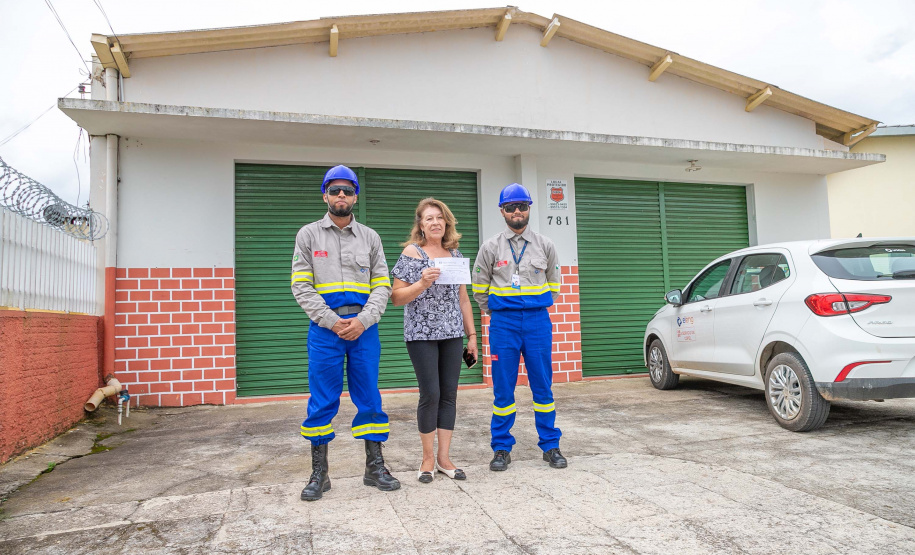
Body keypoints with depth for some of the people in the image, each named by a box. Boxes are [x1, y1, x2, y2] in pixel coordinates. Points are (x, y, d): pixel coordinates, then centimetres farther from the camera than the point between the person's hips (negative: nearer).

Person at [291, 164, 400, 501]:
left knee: (369, 397, 6)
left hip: (363, 328, 2)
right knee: (322, 401, 2)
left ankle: (375, 467, 18)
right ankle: (319, 473, 15)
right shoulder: (309, 235, 6)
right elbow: (302, 287, -1)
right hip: (325, 328, -2)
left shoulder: (370, 237, 11)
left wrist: (362, 321, -10)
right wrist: (332, 322, -11)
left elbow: (382, 286, 6)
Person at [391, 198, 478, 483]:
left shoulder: (455, 254, 12)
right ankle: (428, 458, 14)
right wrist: (422, 283, -21)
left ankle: (444, 457, 17)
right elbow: (396, 297, -5)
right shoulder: (411, 252, -2)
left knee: (449, 394, 6)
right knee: (430, 394, -4)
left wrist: (472, 334, 12)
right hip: (422, 334, -5)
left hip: (452, 334, 5)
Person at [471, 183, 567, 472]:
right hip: (503, 323, -1)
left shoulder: (544, 245, 7)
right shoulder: (491, 247, 3)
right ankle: (501, 448, 13)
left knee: (543, 386, 5)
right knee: (503, 389, 3)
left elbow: (554, 283, 17)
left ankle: (550, 445, 17)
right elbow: (479, 287, 11)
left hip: (537, 320, 1)